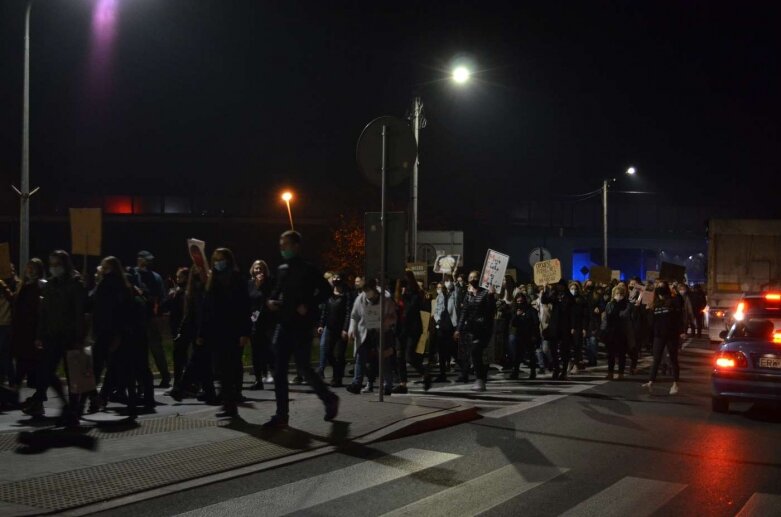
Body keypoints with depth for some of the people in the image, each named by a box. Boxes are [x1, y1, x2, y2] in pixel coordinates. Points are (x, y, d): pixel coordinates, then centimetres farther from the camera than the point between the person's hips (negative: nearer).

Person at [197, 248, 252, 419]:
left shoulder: (237, 279, -3)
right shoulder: (212, 281, 14)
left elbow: (244, 307, -10)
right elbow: (206, 309, 14)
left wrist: (245, 332, -17)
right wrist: (202, 333, 10)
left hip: (233, 332, -5)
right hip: (216, 332, 5)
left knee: (233, 368, -2)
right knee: (224, 369, 4)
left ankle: (232, 404, 1)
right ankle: (228, 405, 8)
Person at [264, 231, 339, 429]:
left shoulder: (308, 269, -7)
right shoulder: (281, 270, 12)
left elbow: (325, 290, -9)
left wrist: (308, 306, -18)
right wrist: (271, 301, 3)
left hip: (302, 326, -6)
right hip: (284, 325, 6)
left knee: (303, 366, -3)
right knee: (279, 370, 1)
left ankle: (329, 399, 21)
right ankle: (282, 415, 6)